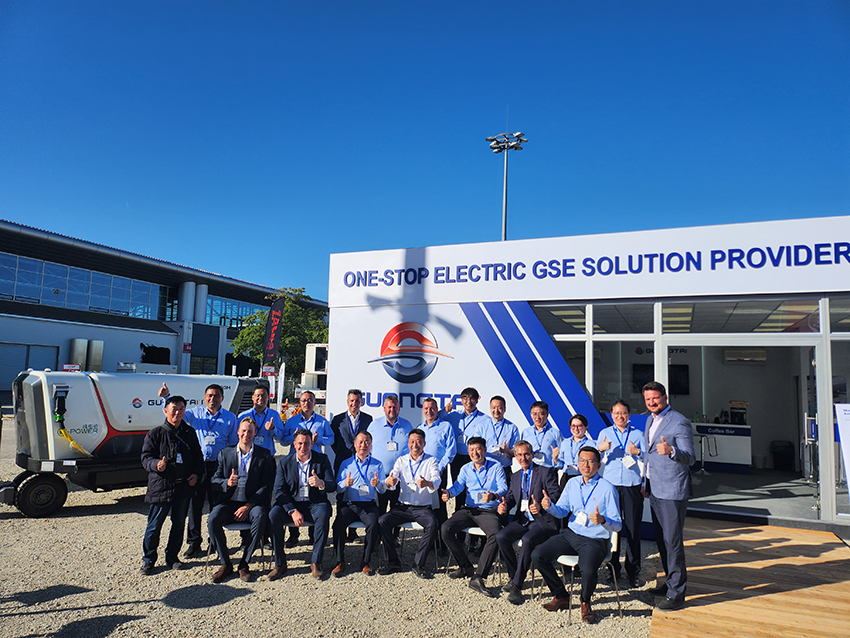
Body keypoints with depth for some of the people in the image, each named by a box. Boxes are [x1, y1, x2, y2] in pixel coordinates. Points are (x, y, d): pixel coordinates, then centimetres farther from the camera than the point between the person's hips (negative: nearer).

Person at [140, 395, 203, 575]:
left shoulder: (189, 433, 10)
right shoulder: (156, 433, -2)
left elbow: (198, 457, 17)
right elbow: (145, 458, -4)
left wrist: (196, 474, 2)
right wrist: (157, 464, -25)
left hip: (184, 487, 4)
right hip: (161, 486, -4)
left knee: (179, 524, 11)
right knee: (154, 525, 3)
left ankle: (172, 556, 26)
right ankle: (148, 560, 19)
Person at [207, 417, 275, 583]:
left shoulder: (265, 455, 5)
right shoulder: (225, 453, 13)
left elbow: (266, 486, -2)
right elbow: (214, 481, 8)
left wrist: (248, 506, -15)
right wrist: (227, 483, -16)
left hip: (253, 503, -2)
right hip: (229, 502, 2)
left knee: (260, 517, -33)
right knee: (212, 519, -26)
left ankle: (244, 563, -17)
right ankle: (225, 563, -8)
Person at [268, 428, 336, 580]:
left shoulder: (322, 460, 1)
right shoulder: (284, 462, 3)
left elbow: (333, 486, -5)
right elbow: (279, 490, -4)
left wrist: (321, 483, -30)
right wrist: (293, 511, -19)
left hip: (314, 504, -1)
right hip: (291, 504, 1)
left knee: (323, 514, -33)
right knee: (273, 515, -27)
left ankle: (316, 563, -19)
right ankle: (279, 564, -12)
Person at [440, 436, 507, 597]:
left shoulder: (495, 467, 2)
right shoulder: (465, 469, 15)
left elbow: (503, 488, -9)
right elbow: (457, 486, 7)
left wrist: (493, 496, -32)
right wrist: (448, 493, -17)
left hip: (488, 511, -4)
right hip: (468, 510, 4)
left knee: (496, 534, -33)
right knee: (445, 529, -19)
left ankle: (478, 577, -28)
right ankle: (466, 566, -3)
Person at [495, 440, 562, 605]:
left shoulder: (546, 472, 0)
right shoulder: (515, 476, 19)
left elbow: (556, 495, -10)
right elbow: (510, 497, 13)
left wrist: (541, 506, -29)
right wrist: (504, 506, -11)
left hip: (542, 520, -5)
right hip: (522, 519, 6)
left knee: (528, 540, -33)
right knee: (501, 537, -19)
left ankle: (517, 585, -19)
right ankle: (513, 576, 1)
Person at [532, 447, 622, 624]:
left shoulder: (607, 489, -8)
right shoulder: (572, 483, 8)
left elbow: (617, 525, -8)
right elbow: (562, 511, 13)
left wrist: (602, 520, -30)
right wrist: (550, 506, -9)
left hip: (595, 540, -5)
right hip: (571, 534, 5)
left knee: (588, 571, -33)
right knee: (537, 555, -10)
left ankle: (585, 603, 3)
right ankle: (561, 596, 13)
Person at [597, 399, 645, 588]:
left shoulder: (638, 434, 10)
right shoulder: (605, 433, 11)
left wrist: (638, 452, -13)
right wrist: (600, 449, -11)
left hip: (632, 487, 0)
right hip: (610, 486, 1)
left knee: (633, 529, 0)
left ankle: (633, 572, 12)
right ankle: (613, 569, 17)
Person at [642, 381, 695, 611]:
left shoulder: (679, 422, -13)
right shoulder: (651, 421, 14)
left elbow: (690, 458, -20)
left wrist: (671, 451, -38)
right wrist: (646, 482, 24)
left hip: (672, 492, -8)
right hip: (656, 491, 8)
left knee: (672, 541, -5)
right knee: (661, 539, 15)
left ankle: (677, 593, 3)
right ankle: (672, 581, 28)